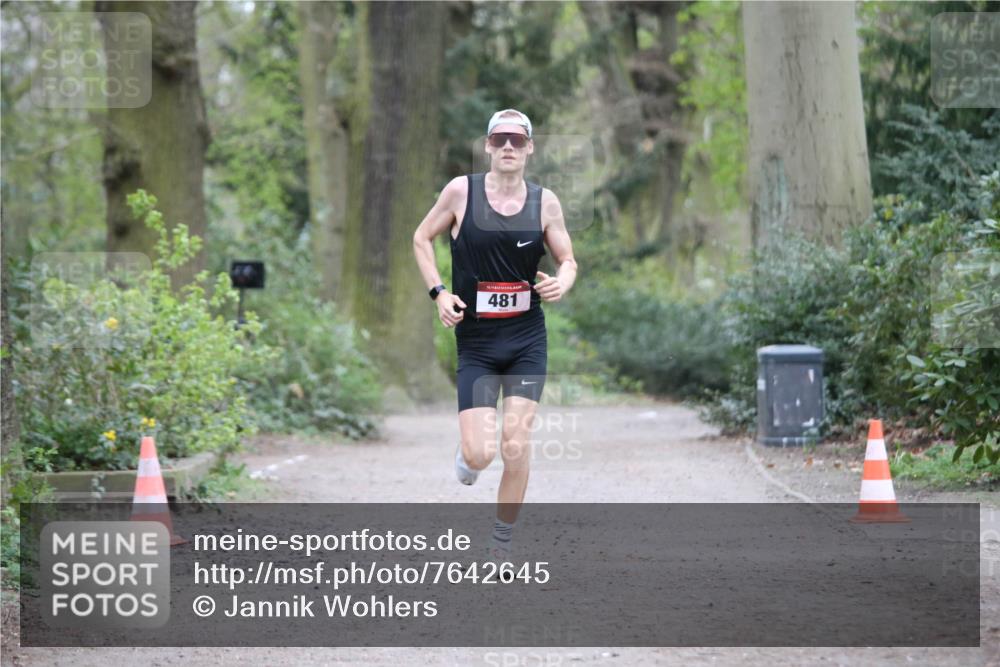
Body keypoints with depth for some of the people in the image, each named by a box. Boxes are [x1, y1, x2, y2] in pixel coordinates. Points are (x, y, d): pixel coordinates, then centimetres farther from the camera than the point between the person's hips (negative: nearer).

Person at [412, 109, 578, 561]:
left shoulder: (545, 202, 2)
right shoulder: (461, 192, -4)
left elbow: (567, 260, 12)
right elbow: (421, 239, 9)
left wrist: (562, 283, -11)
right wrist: (439, 293, -5)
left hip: (527, 340, 1)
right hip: (476, 341, -1)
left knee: (515, 446, -7)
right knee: (480, 455, -11)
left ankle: (501, 547, 11)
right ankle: (467, 452, 29)